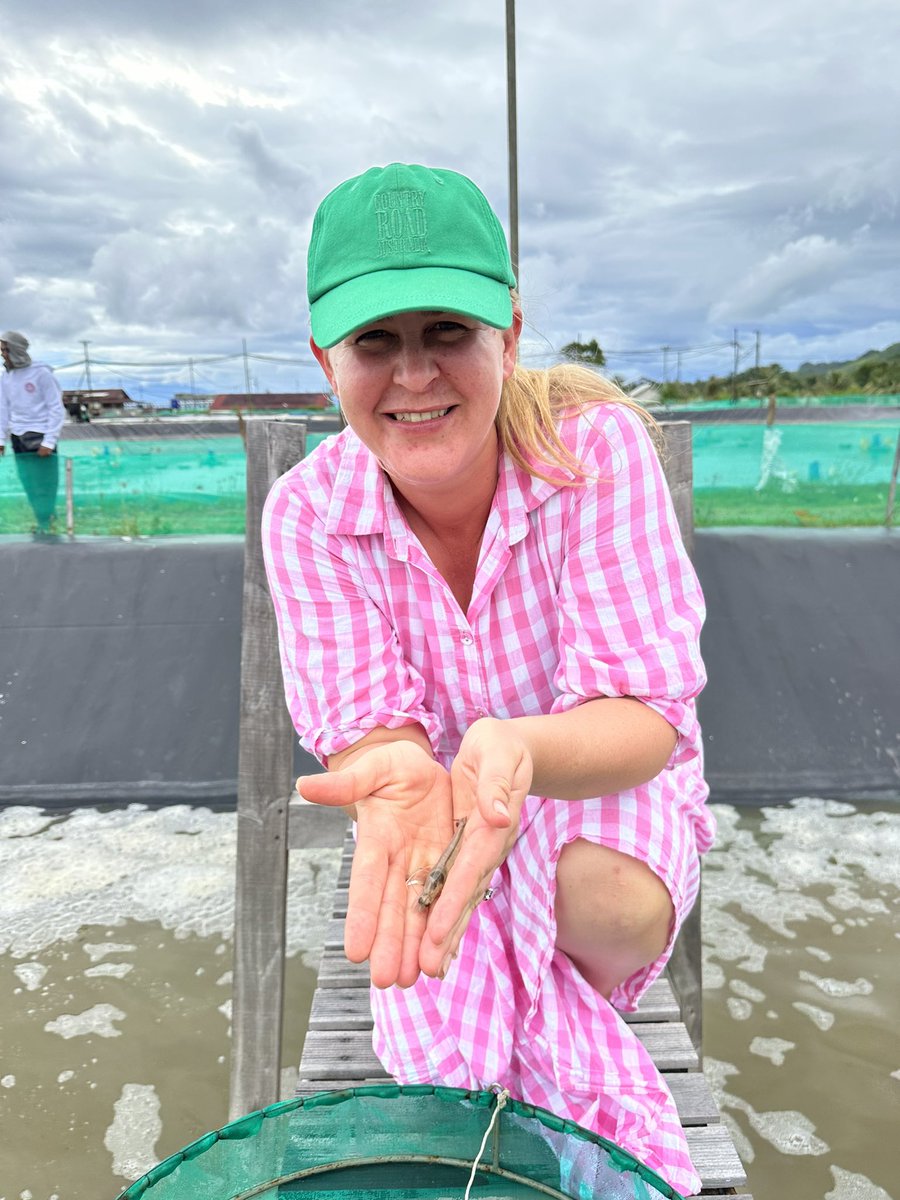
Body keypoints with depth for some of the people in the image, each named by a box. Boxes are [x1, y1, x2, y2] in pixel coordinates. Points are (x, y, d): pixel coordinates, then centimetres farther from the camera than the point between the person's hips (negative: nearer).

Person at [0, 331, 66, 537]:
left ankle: (45, 523, 8)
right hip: (19, 437, 5)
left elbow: (56, 409, -9)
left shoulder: (41, 373, -9)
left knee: (45, 482, -2)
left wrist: (49, 441, -15)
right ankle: (46, 517, 20)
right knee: (30, 483, 7)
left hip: (41, 435, -5)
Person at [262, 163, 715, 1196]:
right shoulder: (307, 513, -18)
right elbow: (366, 724, -22)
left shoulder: (596, 443, -25)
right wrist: (403, 780, -48)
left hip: (602, 777, 0)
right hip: (436, 783, 2)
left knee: (608, 907, -30)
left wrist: (519, 750, -52)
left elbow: (646, 713, -29)